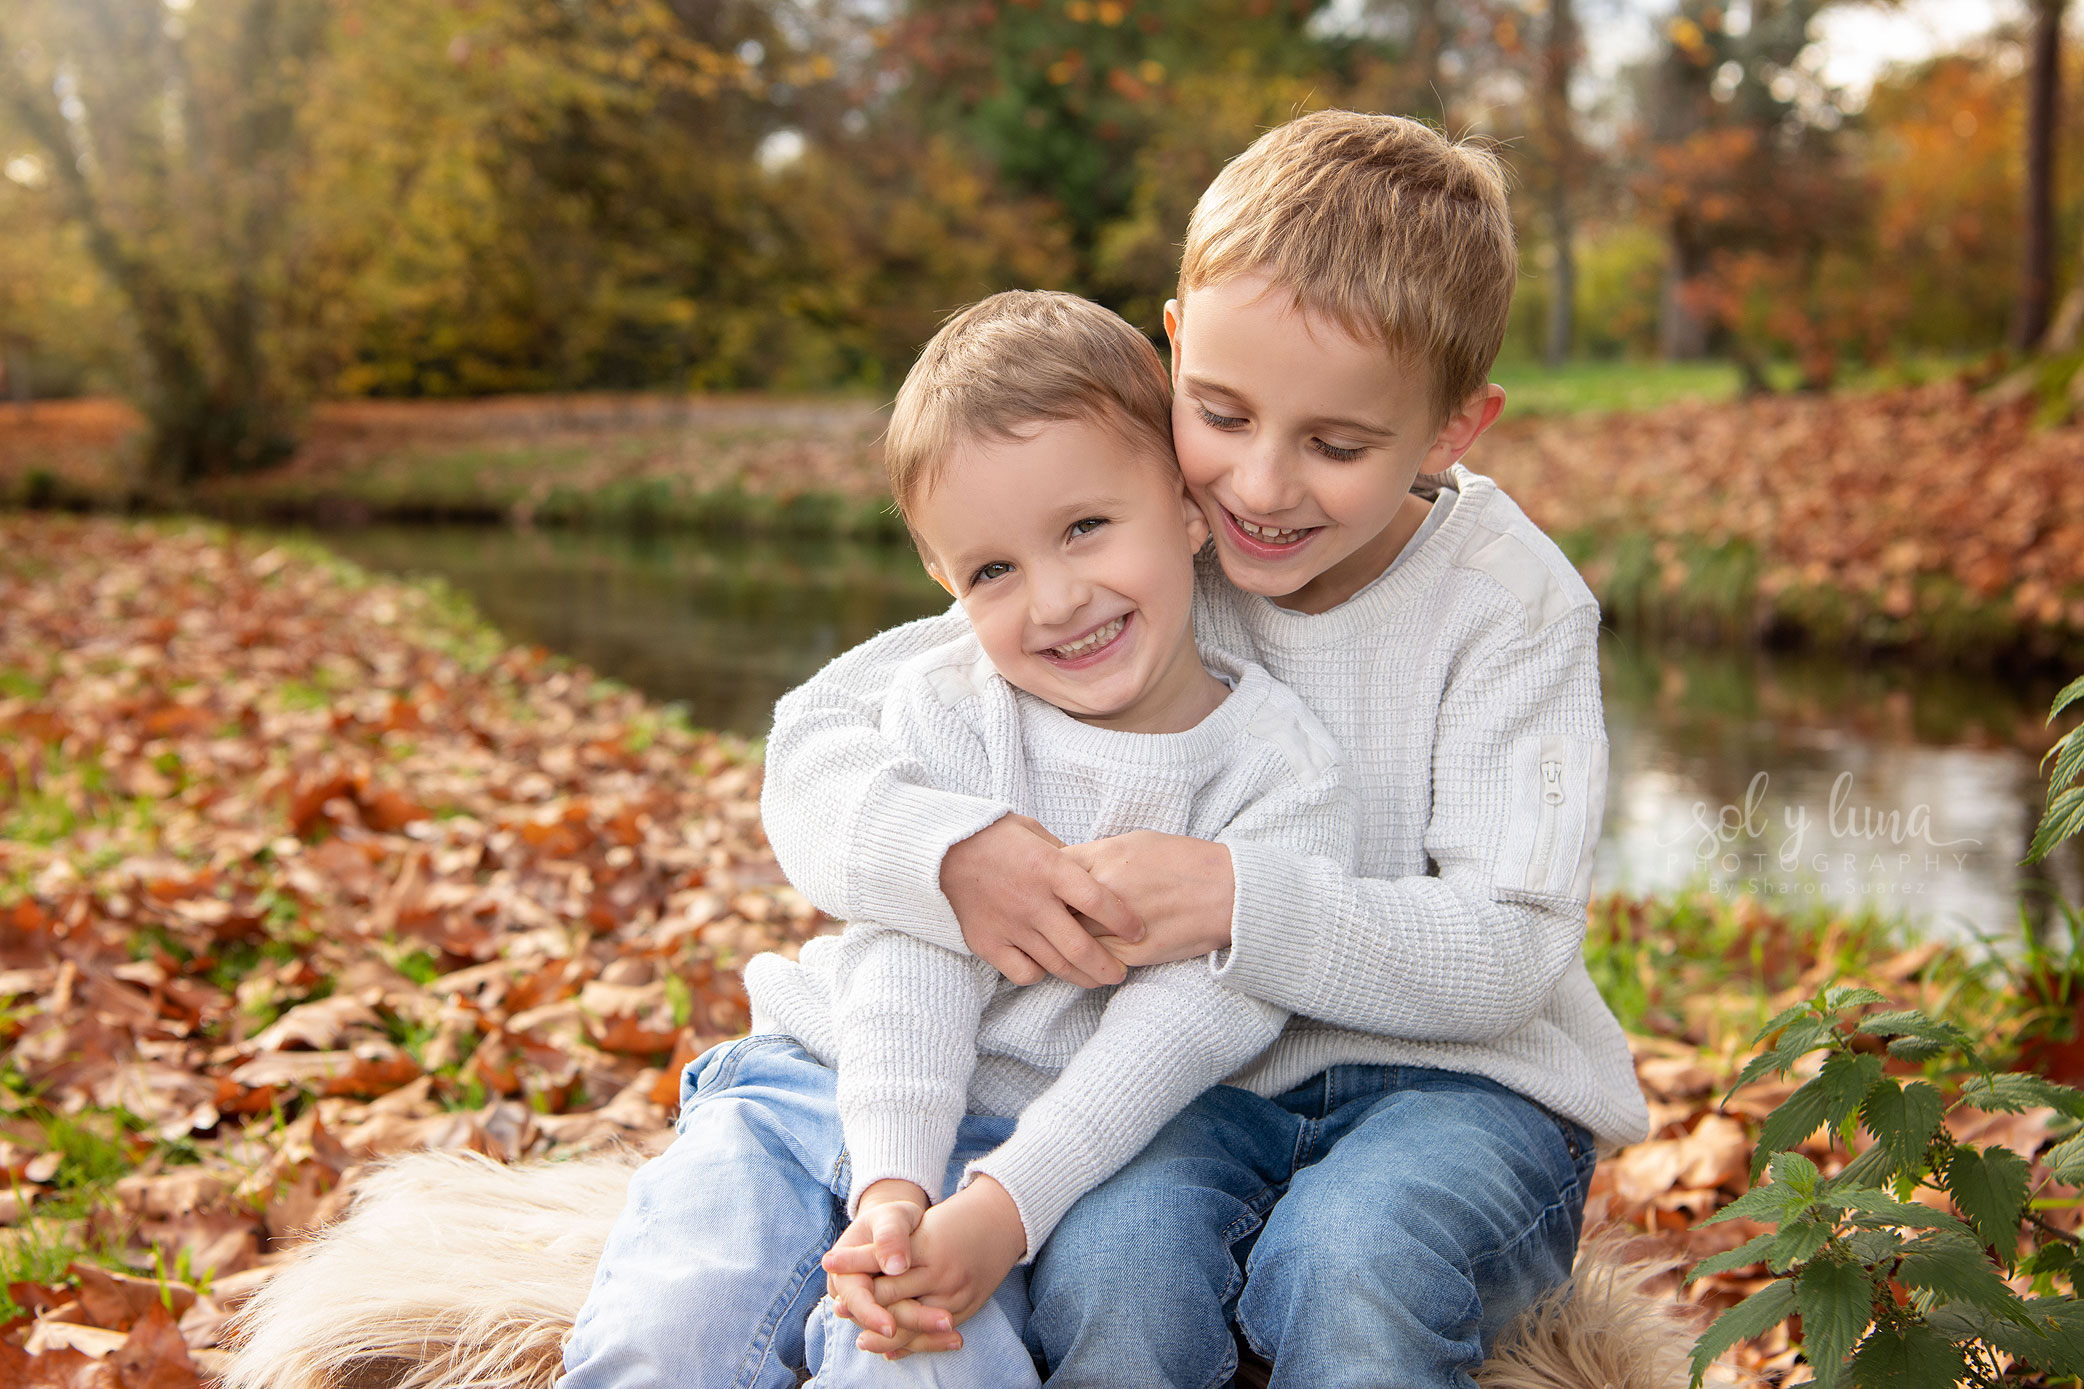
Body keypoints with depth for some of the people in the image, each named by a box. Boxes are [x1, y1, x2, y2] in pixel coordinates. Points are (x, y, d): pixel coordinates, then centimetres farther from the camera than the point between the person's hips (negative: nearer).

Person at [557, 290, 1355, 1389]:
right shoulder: (945, 708, -2)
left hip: (1023, 1143, -1)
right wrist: (892, 1183, -24)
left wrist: (1006, 1208, -24)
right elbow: (912, 956, -10)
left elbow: (1187, 1020, -15)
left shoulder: (1280, 776, -7)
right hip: (820, 1078, 2)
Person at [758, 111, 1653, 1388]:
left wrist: (1246, 901, -32)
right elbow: (820, 729, -7)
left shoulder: (1511, 604, -9)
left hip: (1461, 1082, -1)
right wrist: (950, 853, -29)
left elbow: (1503, 951, -16)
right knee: (1105, 1266, -30)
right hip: (1204, 1081, 2)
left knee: (1347, 1267, -34)